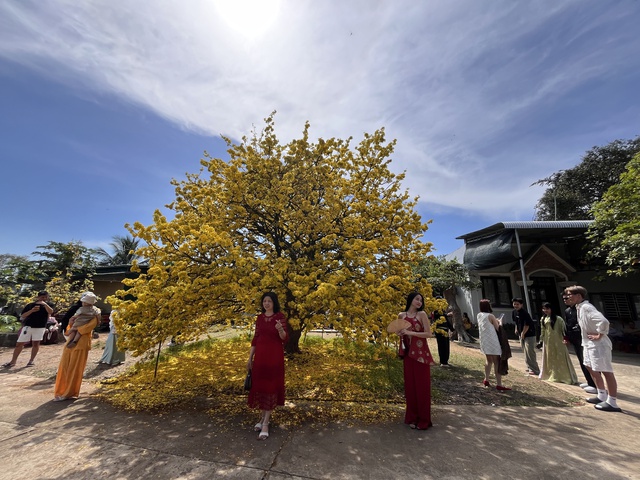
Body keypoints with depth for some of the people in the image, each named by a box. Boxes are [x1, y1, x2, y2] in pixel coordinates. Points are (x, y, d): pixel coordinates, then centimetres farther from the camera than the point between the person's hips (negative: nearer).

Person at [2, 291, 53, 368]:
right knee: (19, 343, 4)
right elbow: (22, 316, 2)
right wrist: (32, 310, -15)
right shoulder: (30, 305, 6)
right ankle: (13, 361, 16)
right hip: (28, 326, 1)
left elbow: (51, 312, -18)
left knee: (36, 343, 3)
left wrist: (44, 304, -27)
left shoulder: (47, 306, 3)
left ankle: (32, 360, 14)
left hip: (40, 327, -1)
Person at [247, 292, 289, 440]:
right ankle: (263, 417, 32)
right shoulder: (260, 318, 5)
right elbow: (255, 339, 9)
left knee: (270, 386, 1)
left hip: (274, 356, -5)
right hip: (260, 356, 5)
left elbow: (285, 339, -13)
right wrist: (250, 358, 9)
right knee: (259, 385, 13)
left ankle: (265, 423, 12)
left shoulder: (280, 317, -10)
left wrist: (280, 329, -35)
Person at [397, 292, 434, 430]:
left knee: (422, 385, 5)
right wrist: (400, 334, -2)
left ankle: (423, 419, 20)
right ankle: (412, 417, 25)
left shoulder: (422, 314, -6)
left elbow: (428, 334, -11)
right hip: (408, 354, 3)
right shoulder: (401, 315, 4)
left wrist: (410, 332, -18)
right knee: (410, 385, 10)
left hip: (421, 354, -3)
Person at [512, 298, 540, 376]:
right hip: (521, 335, 8)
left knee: (530, 352, -8)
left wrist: (523, 334, -15)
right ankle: (530, 367, 30)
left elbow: (527, 325, -21)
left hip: (529, 335, -8)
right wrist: (516, 330, 12)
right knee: (525, 351, 17)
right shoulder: (514, 312, 1)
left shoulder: (524, 313, -22)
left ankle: (535, 370, 1)